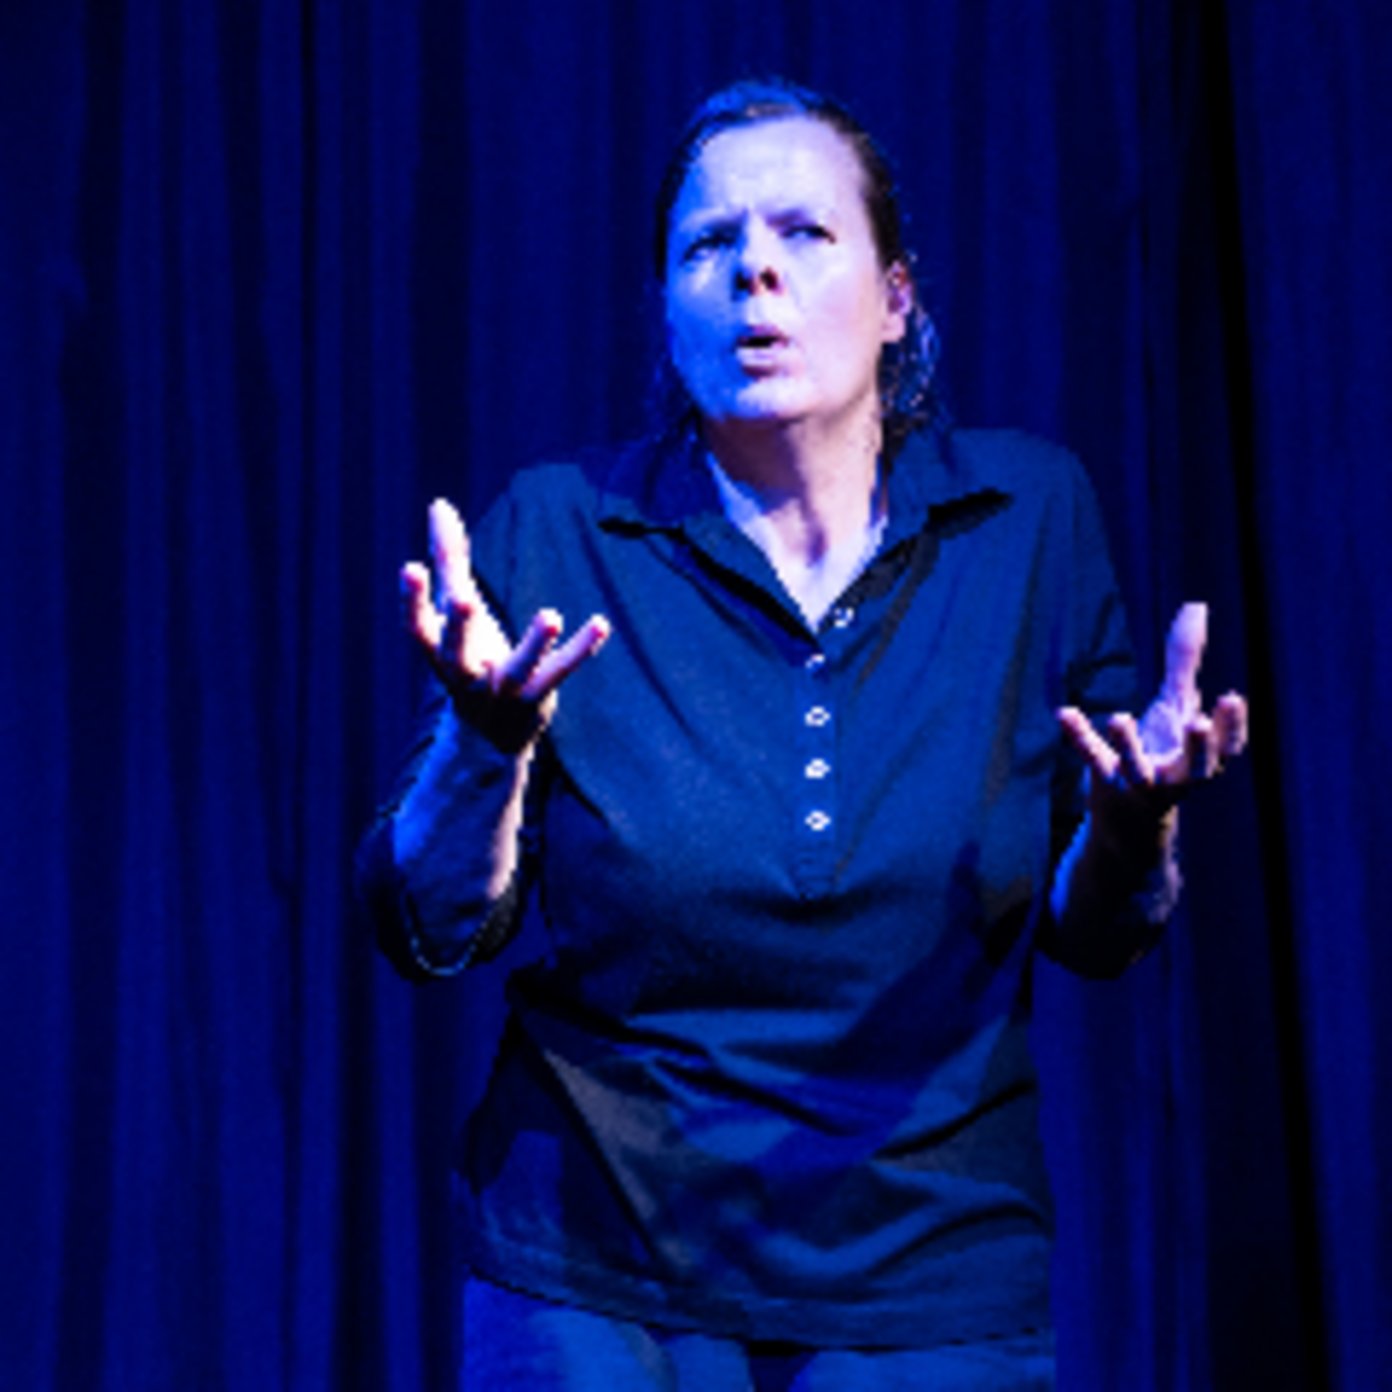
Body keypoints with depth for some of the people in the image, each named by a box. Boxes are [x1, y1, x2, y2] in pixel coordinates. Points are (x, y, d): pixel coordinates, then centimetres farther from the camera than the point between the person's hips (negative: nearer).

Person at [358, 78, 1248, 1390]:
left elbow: (1094, 935, 1)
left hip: (932, 1282, 1)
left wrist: (1132, 824, -20)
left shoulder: (1029, 515, -3)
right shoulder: (557, 531, -5)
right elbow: (427, 928, -6)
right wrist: (487, 738, -24)